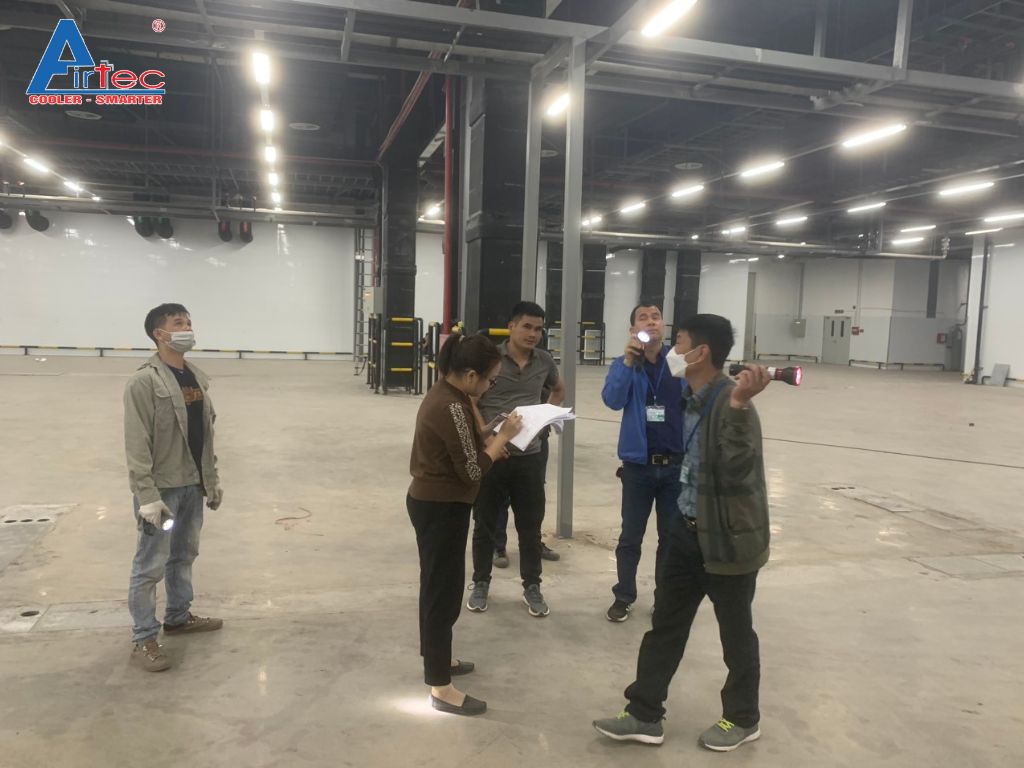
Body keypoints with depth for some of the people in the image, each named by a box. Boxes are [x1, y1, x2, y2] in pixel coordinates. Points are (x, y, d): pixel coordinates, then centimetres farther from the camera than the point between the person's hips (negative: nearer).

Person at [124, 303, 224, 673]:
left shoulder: (197, 377, 8)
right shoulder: (144, 381, -16)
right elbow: (137, 444, -18)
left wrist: (212, 478, 15)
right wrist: (147, 496, -21)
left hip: (193, 486, 8)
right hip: (162, 489, -7)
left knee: (184, 556, 20)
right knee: (150, 565, 2)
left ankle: (178, 617, 37)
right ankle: (144, 640, 14)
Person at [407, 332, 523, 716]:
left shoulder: (443, 394, 6)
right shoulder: (452, 407, -24)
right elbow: (473, 471, -22)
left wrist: (490, 441, 0)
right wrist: (504, 435, -13)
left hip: (431, 502, 10)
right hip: (441, 509, -10)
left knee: (438, 586, 22)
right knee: (444, 590, 0)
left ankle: (435, 659, 39)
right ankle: (441, 687, 12)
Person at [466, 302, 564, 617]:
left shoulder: (545, 361, 2)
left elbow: (558, 390, 22)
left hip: (530, 456, 3)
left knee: (530, 525, 11)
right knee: (485, 523, 11)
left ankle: (532, 586, 26)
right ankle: (481, 583, 28)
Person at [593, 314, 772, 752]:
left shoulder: (729, 401, -22)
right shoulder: (692, 398, 5)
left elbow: (738, 469, -36)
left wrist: (740, 405, -44)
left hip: (729, 537, -8)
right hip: (689, 530, 8)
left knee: (735, 633, 12)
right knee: (666, 623, 13)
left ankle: (743, 719, 34)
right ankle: (645, 715, 26)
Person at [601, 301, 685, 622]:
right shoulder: (625, 364, -2)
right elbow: (612, 400, -18)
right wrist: (629, 361, -27)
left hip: (677, 464, 0)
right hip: (638, 465, 0)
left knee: (672, 537, 13)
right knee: (630, 536, 11)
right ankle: (623, 597, 27)